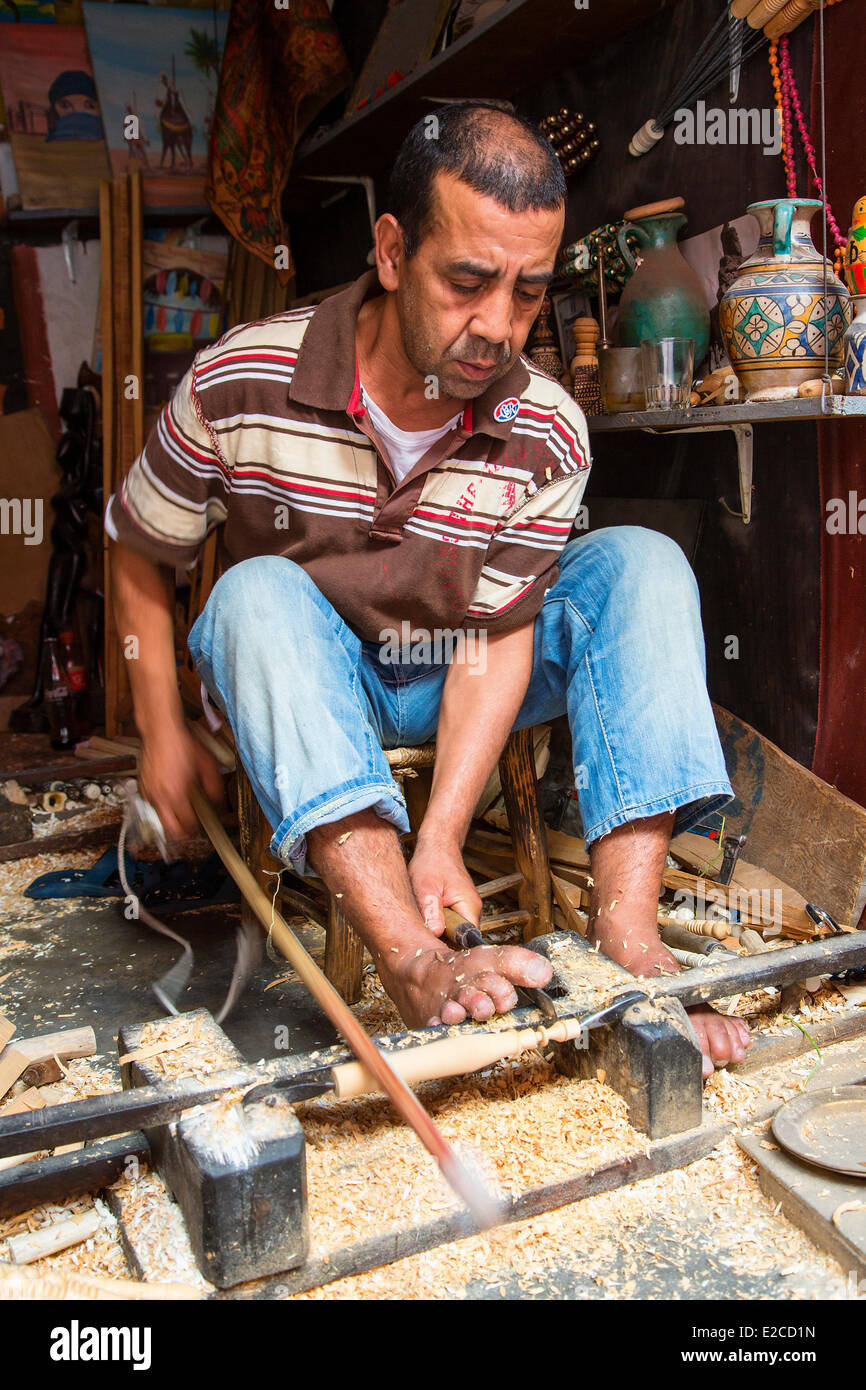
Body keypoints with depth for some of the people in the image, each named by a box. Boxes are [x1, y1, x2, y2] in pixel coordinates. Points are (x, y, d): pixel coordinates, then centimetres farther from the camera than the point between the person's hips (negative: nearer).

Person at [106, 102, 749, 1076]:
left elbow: (498, 635, -17)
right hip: (300, 685, -1)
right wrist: (162, 734, -6)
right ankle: (412, 962, -46)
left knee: (642, 564, -20)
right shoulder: (239, 385, -18)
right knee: (259, 594, -34)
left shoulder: (548, 436, -15)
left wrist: (441, 836, -29)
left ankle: (624, 927, -32)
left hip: (453, 688, 2)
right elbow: (138, 553, -4)